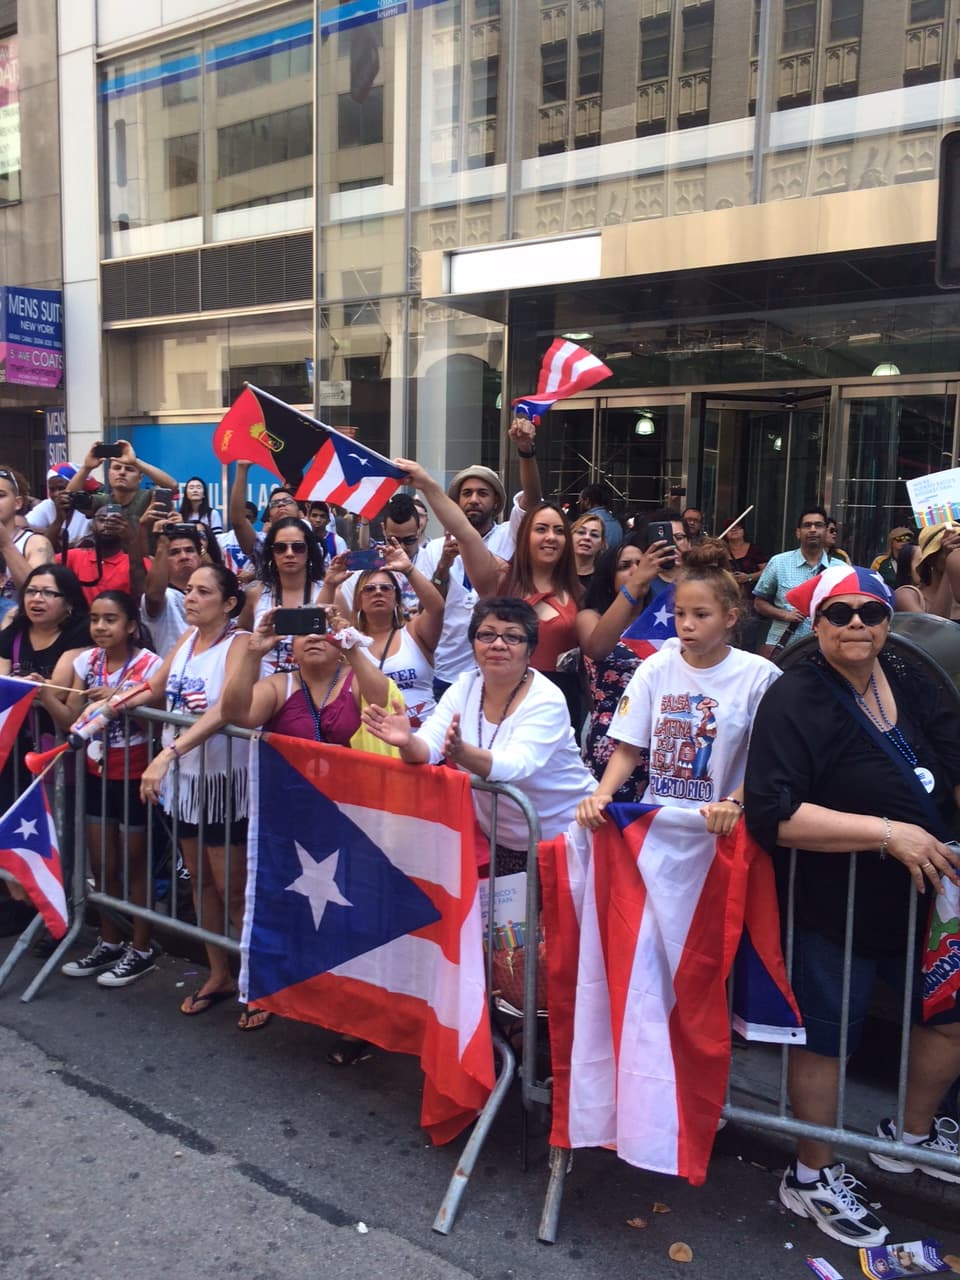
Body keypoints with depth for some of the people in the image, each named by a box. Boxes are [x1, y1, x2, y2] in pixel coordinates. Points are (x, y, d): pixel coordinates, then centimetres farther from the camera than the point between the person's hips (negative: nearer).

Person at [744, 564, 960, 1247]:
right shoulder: (796, 700, -21)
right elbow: (775, 814, -29)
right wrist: (889, 833, -29)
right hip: (832, 905, -7)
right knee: (828, 1035, 9)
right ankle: (813, 1176, 34)